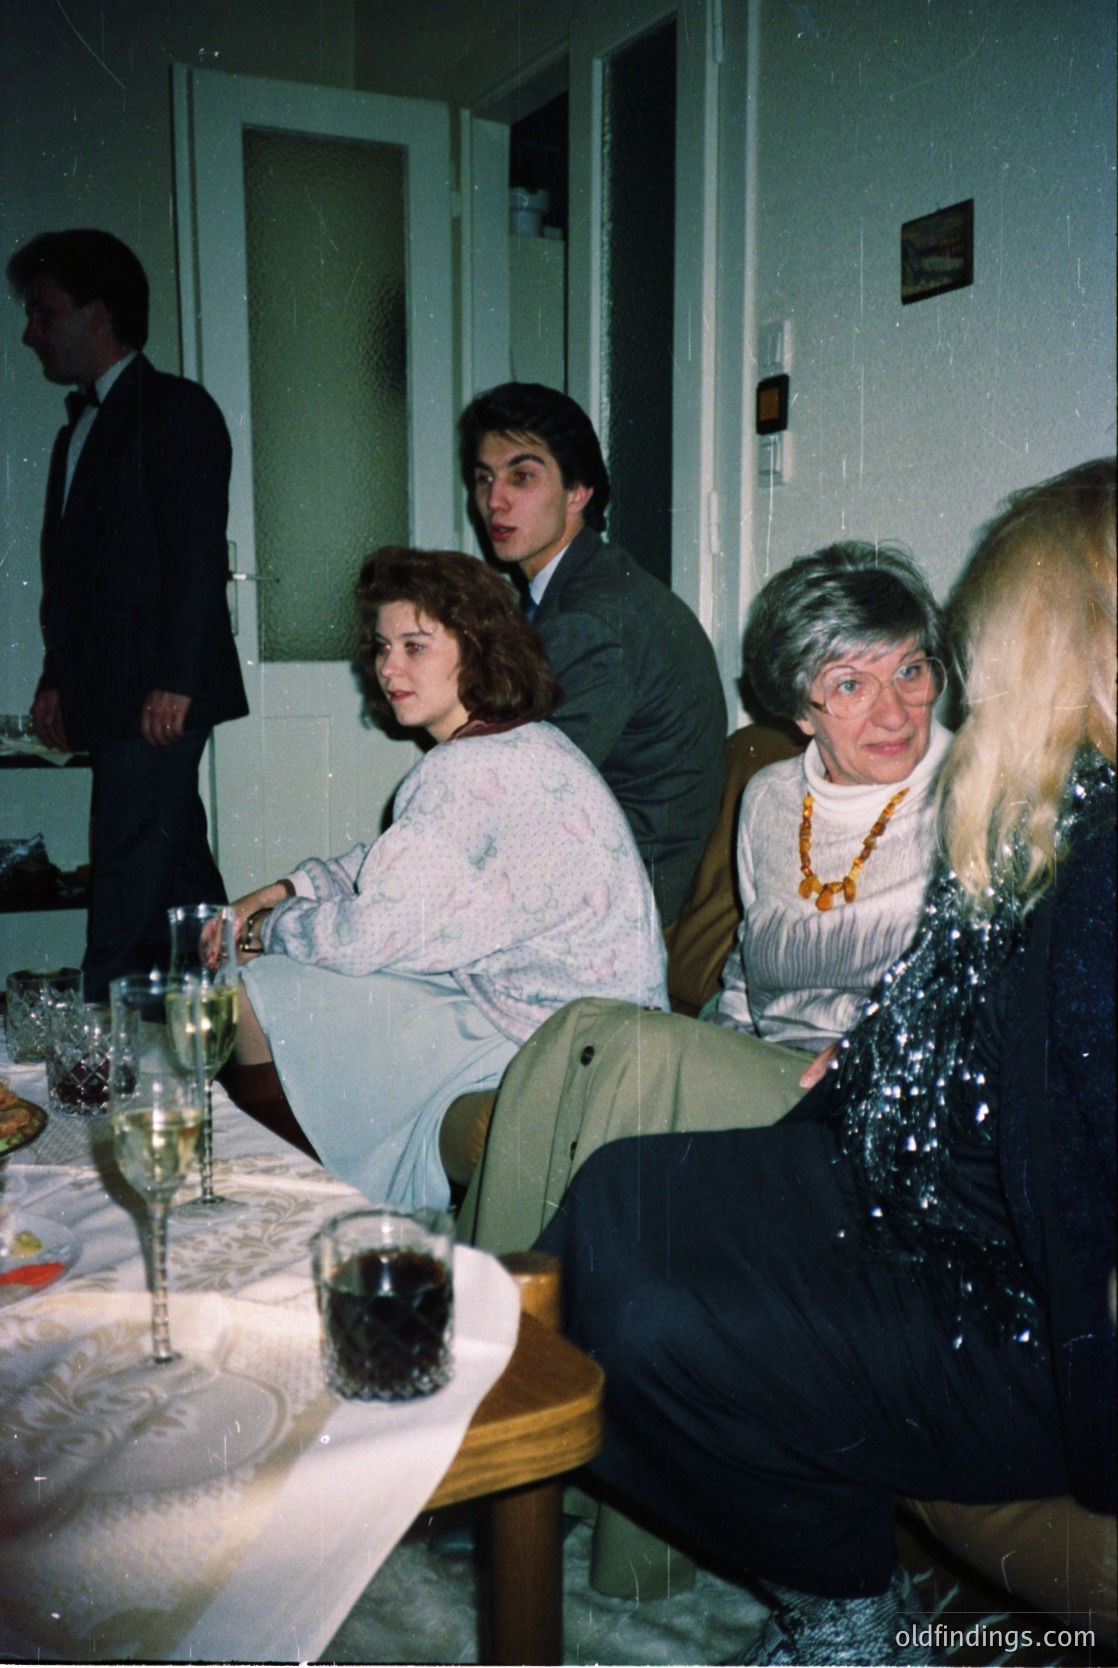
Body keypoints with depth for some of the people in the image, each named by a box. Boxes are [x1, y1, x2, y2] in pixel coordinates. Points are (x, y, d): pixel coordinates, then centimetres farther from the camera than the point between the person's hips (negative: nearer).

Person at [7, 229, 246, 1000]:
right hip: (107, 691, 9)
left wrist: (174, 682, -19)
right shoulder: (82, 427, 22)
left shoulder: (175, 409, -4)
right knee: (176, 859, 11)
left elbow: (197, 553, -13)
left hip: (158, 690, -8)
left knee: (131, 865, -8)